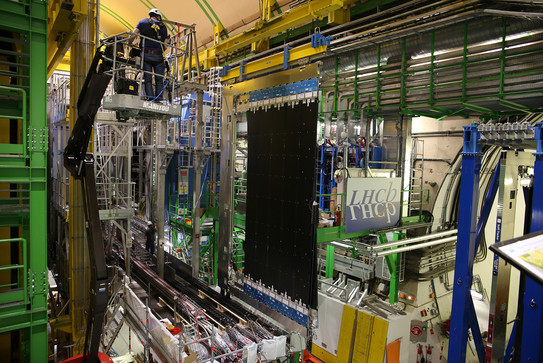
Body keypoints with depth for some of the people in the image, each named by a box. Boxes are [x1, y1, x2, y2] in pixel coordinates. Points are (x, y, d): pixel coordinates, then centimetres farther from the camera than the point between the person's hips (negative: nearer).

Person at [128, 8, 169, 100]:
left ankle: (150, 98, -9)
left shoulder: (143, 22, 14)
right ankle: (159, 99, -5)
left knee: (148, 79, 0)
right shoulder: (163, 26, 17)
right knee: (159, 80, 3)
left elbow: (133, 35, 3)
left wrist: (129, 44, 18)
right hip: (158, 56, 0)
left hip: (146, 54, 0)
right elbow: (165, 44, 11)